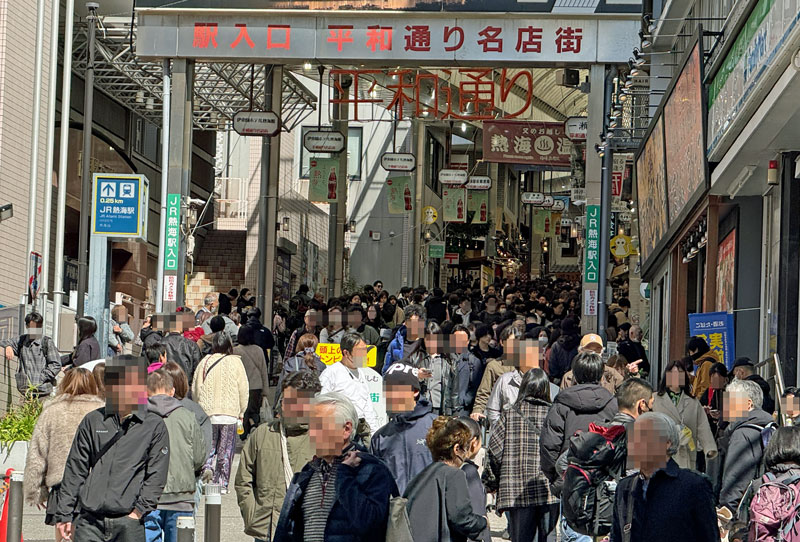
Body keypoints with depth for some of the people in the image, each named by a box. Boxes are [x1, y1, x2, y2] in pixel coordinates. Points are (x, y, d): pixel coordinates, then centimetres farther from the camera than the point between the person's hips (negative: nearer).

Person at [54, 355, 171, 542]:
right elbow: (75, 471, 12)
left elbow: (156, 475, 3)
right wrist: (64, 514, 7)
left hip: (129, 522, -2)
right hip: (89, 519, 2)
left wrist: (139, 510, -8)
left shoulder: (154, 425, 5)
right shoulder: (93, 421, 11)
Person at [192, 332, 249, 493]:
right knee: (225, 451, 5)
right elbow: (244, 390, -1)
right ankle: (222, 484, 6)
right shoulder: (235, 362, -3)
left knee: (209, 446, 14)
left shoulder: (205, 362, 1)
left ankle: (207, 466, -13)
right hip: (229, 413, -1)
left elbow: (195, 389, 7)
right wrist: (241, 412, 10)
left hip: (207, 412, 1)